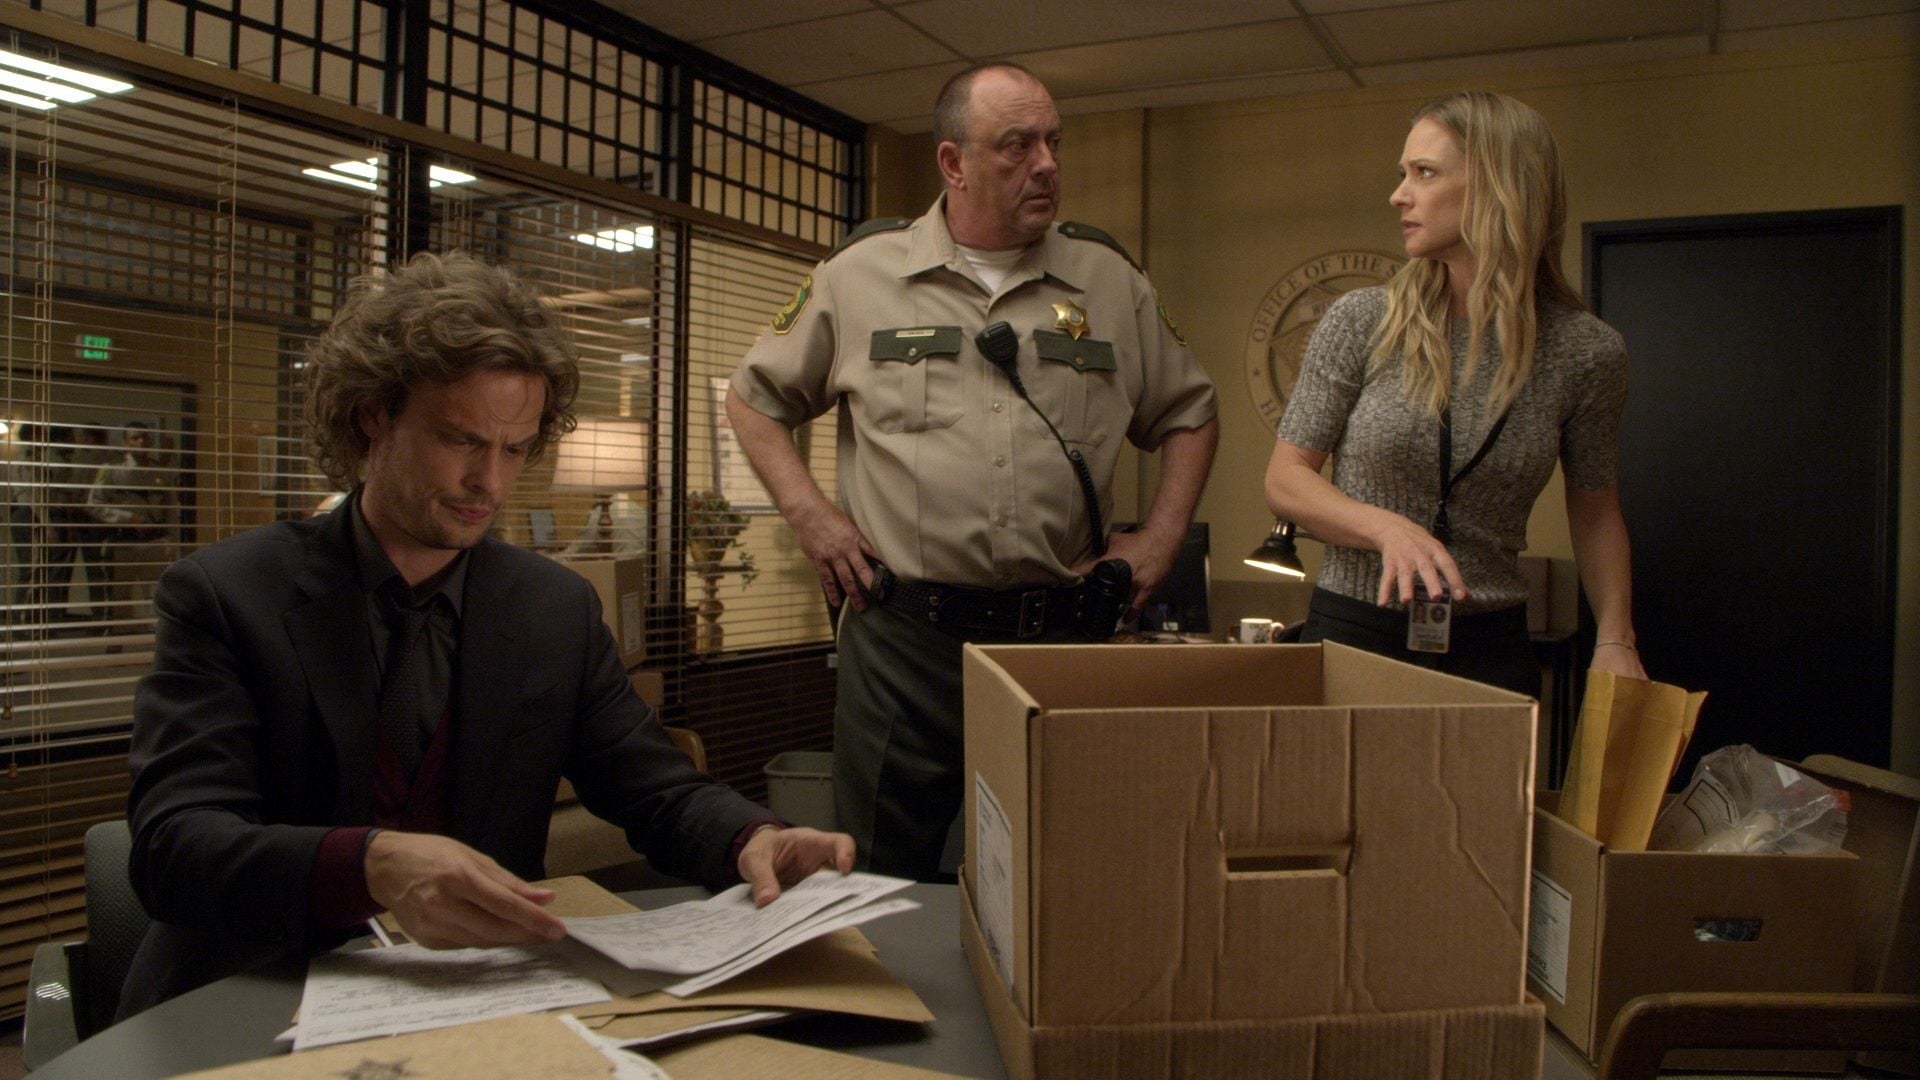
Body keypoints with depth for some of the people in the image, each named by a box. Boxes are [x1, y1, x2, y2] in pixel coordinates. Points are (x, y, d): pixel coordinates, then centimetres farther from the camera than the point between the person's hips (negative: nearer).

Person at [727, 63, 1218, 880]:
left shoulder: (1109, 279, 9)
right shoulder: (862, 271, 4)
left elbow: (1189, 413, 18)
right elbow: (755, 397, 13)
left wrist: (1162, 536, 6)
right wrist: (809, 514, 1)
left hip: (1064, 636, 2)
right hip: (905, 634, -1)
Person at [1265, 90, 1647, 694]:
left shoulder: (1586, 351, -5)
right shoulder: (1361, 322, -8)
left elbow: (1595, 509, 9)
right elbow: (1285, 480, -5)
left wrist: (1615, 639, -3)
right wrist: (1388, 527, -22)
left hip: (1491, 647, 1)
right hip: (1353, 630, 0)